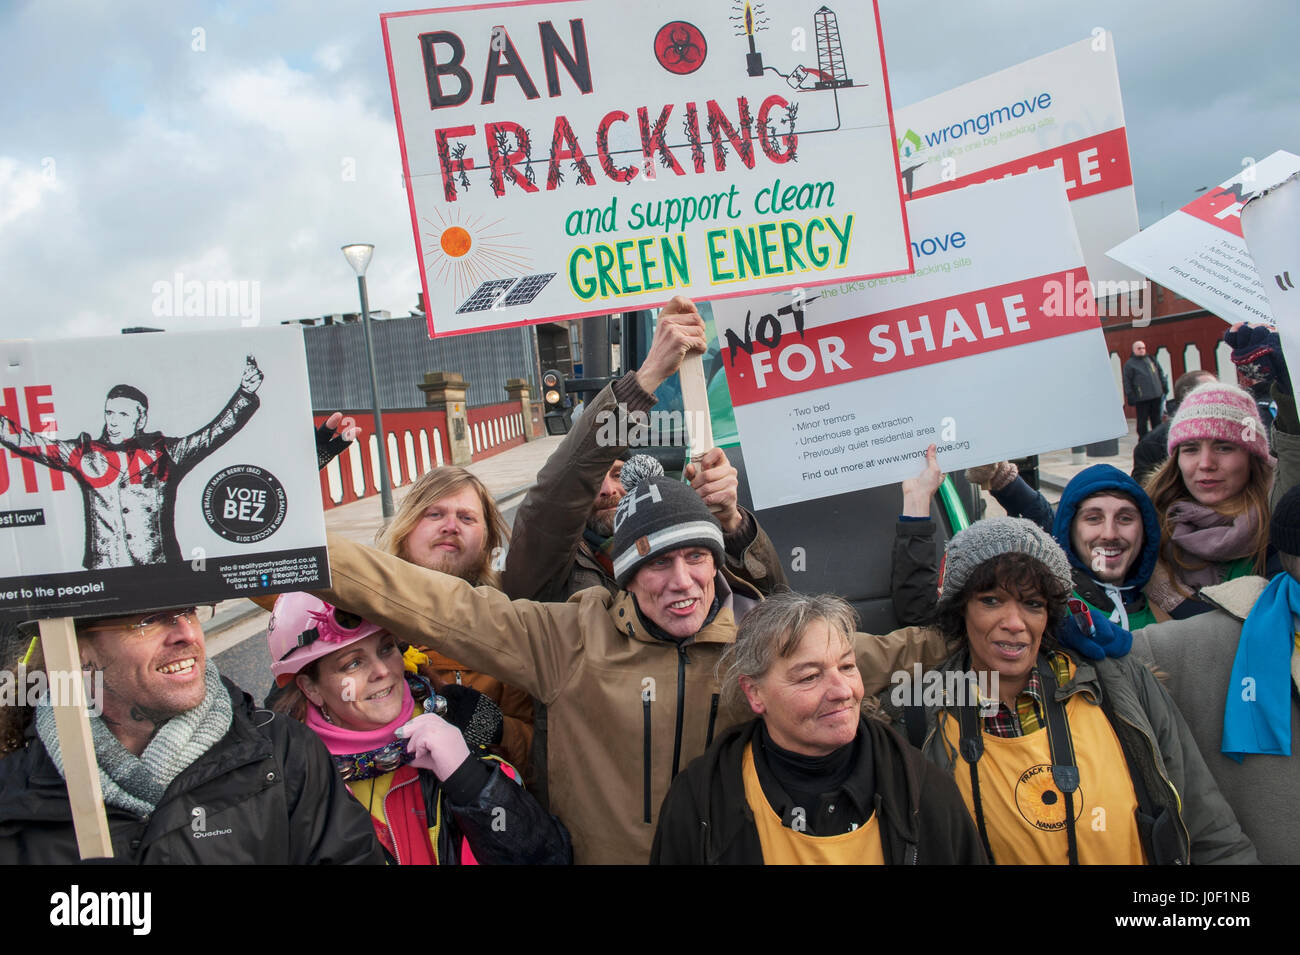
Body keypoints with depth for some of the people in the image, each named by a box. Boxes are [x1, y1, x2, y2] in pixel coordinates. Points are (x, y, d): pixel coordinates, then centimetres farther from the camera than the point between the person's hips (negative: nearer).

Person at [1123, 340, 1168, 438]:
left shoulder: (1151, 359, 15)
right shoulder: (1129, 364, 0)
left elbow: (1161, 374, 21)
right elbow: (1127, 383, -3)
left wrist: (1165, 388, 13)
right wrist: (1131, 401, -9)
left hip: (1156, 396, 5)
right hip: (1142, 399, -5)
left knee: (1156, 420, 12)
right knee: (1142, 422, -3)